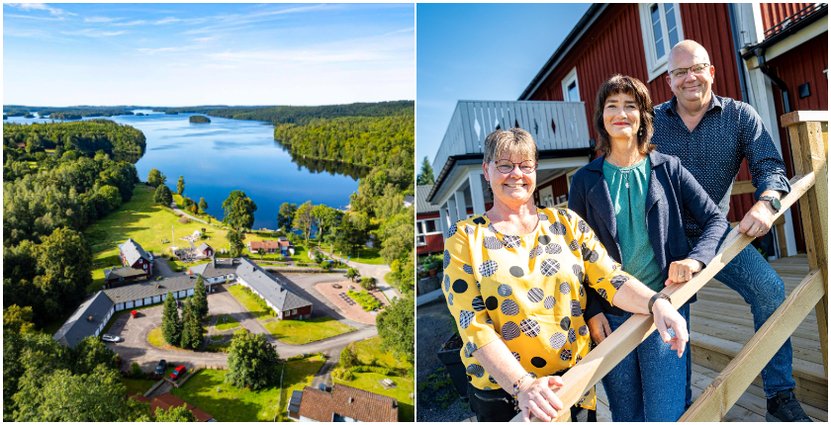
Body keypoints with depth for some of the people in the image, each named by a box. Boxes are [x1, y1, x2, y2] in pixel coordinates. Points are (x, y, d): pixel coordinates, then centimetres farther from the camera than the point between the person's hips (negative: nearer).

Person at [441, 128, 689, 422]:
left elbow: (611, 280, -5)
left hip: (574, 379, 3)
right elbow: (473, 326, -16)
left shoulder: (567, 223, 1)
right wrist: (522, 385, -26)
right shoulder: (465, 237, -9)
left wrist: (656, 303, -24)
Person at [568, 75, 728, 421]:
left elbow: (715, 219, 3)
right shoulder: (585, 180, 1)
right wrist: (591, 311, -4)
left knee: (665, 415, 2)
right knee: (626, 415, 13)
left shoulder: (667, 168, 3)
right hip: (609, 314, 1)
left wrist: (694, 259, -17)